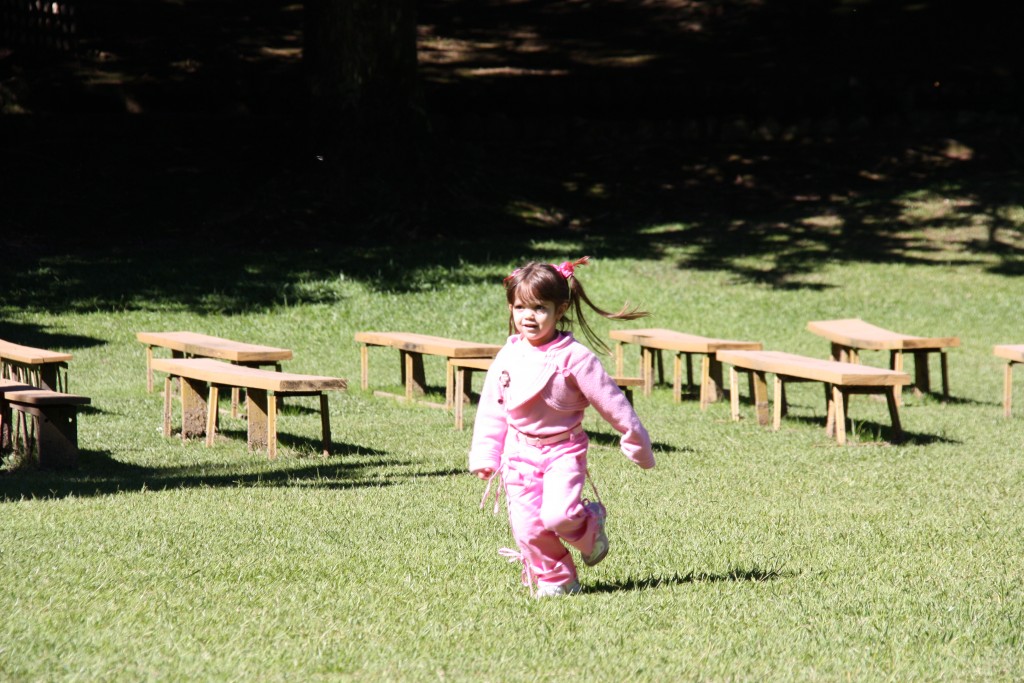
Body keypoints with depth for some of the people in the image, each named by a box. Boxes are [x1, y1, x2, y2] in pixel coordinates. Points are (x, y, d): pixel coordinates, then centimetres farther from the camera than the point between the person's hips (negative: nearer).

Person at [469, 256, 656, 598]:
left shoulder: (574, 357, -11)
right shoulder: (508, 358, 1)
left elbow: (609, 400, -5)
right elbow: (491, 410, 10)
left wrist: (636, 441, 1)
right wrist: (484, 456, 6)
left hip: (563, 450, -4)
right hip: (519, 452, 4)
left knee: (558, 515, -23)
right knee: (527, 527, -4)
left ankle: (590, 523, 10)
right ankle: (555, 578, 16)